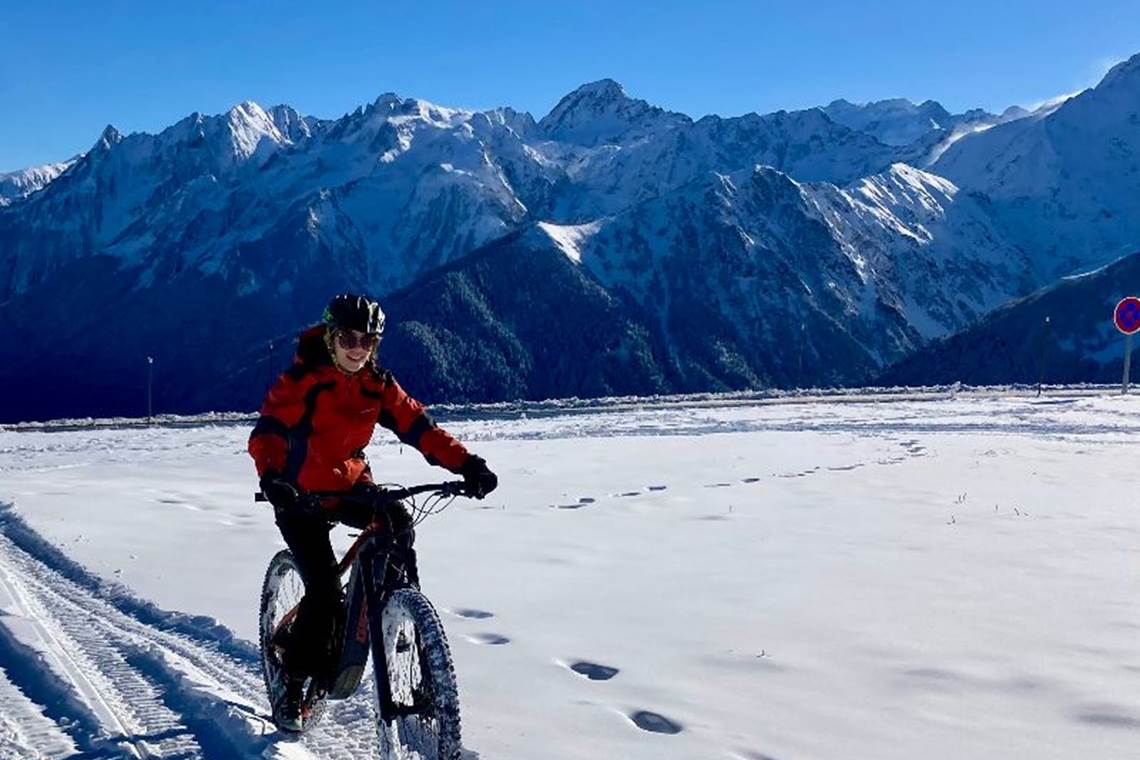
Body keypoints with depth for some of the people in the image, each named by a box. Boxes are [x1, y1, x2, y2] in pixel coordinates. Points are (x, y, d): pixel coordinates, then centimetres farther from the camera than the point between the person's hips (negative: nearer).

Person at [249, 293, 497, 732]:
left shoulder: (377, 385, -4)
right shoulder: (301, 380, -16)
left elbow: (419, 428, -11)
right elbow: (267, 432, -27)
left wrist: (466, 464, -25)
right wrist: (270, 477, -48)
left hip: (349, 485, 4)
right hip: (300, 494, -4)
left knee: (398, 522, -28)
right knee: (325, 591, -14)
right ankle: (293, 686, 5)